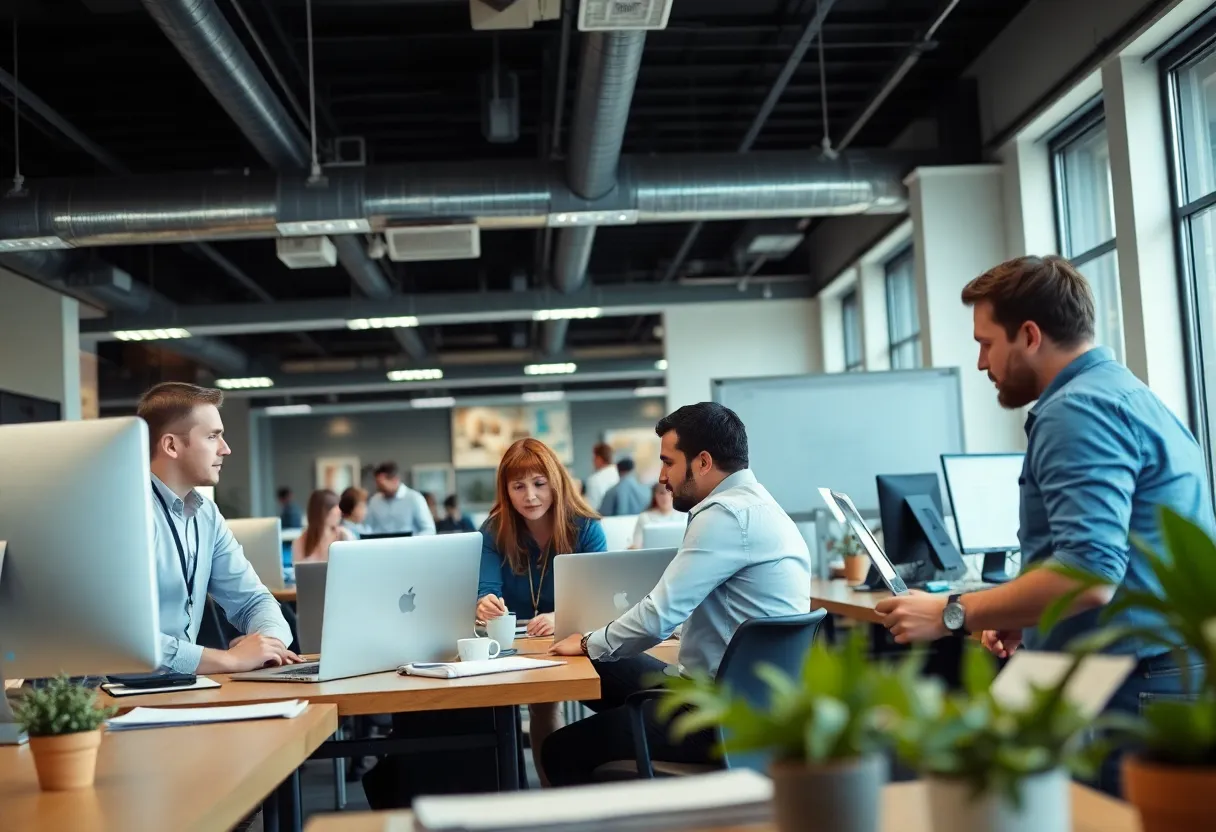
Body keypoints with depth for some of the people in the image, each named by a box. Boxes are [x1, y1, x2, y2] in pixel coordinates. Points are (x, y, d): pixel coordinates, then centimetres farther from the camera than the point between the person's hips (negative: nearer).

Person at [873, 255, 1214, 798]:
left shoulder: (1077, 409, -15)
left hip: (1136, 688, -11)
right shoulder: (1128, 394, 19)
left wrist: (951, 615, -19)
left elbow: (1087, 576, -27)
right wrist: (1028, 617, 18)